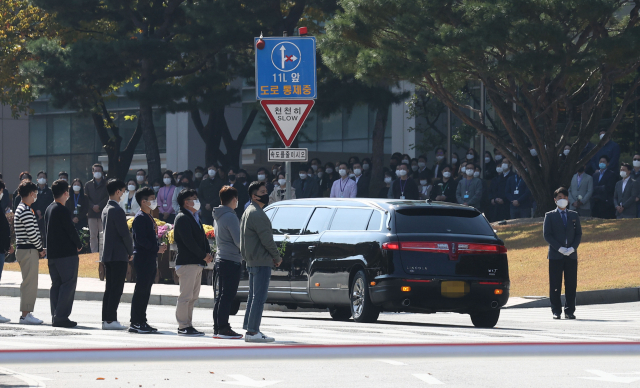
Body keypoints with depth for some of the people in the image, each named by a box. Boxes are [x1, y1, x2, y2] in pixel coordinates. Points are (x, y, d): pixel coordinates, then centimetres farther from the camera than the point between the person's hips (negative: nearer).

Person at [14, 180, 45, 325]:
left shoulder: (21, 209, 16)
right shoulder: (26, 212, -16)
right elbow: (32, 234, -20)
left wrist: (39, 249, 13)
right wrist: (40, 249, -7)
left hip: (23, 249, 10)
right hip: (28, 251, -10)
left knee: (28, 282, 14)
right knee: (30, 282, -7)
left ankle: (25, 313, 18)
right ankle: (26, 315, -5)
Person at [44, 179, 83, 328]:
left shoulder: (49, 209, 12)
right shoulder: (62, 211, -15)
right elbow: (71, 231, -15)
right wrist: (79, 245, 1)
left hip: (52, 253, 9)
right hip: (67, 253, -9)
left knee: (56, 284, 11)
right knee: (69, 284, -5)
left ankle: (55, 317, 10)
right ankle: (61, 317, -11)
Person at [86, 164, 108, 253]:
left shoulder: (106, 184, 8)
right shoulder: (88, 185, 15)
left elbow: (108, 197, 0)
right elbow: (86, 198, 8)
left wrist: (99, 206, -11)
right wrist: (93, 206, -8)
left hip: (103, 212, -3)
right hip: (91, 213, 3)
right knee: (93, 236, 2)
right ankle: (94, 253, 4)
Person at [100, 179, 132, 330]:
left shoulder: (106, 210, 15)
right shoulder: (117, 210, -14)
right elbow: (124, 233, -16)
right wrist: (130, 251, -4)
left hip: (107, 254, 9)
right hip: (118, 255, -9)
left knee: (109, 288, 11)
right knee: (116, 289, -8)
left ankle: (106, 319, 11)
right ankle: (111, 319, -10)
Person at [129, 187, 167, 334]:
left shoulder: (149, 217, 19)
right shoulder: (140, 217, -12)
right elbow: (140, 239, -20)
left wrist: (159, 246, 8)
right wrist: (156, 248, -17)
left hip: (150, 259, 10)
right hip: (143, 259, -10)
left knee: (146, 290, 11)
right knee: (140, 290, -9)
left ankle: (141, 322, 16)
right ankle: (135, 323, -8)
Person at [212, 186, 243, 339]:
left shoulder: (218, 216, 14)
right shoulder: (230, 217, -14)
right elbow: (238, 240, -17)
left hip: (221, 259, 9)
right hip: (232, 261, -9)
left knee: (221, 296, 11)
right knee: (227, 296, -8)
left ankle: (217, 329, 13)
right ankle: (223, 328, -9)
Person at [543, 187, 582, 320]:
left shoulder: (574, 216, 14)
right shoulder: (550, 216, 6)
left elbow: (579, 234, 10)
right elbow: (547, 235, -2)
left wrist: (573, 248, -7)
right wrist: (559, 248, -13)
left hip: (571, 254, 2)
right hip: (555, 256, -2)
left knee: (571, 285, 0)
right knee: (555, 285, -2)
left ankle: (569, 311, 5)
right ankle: (556, 311, 3)